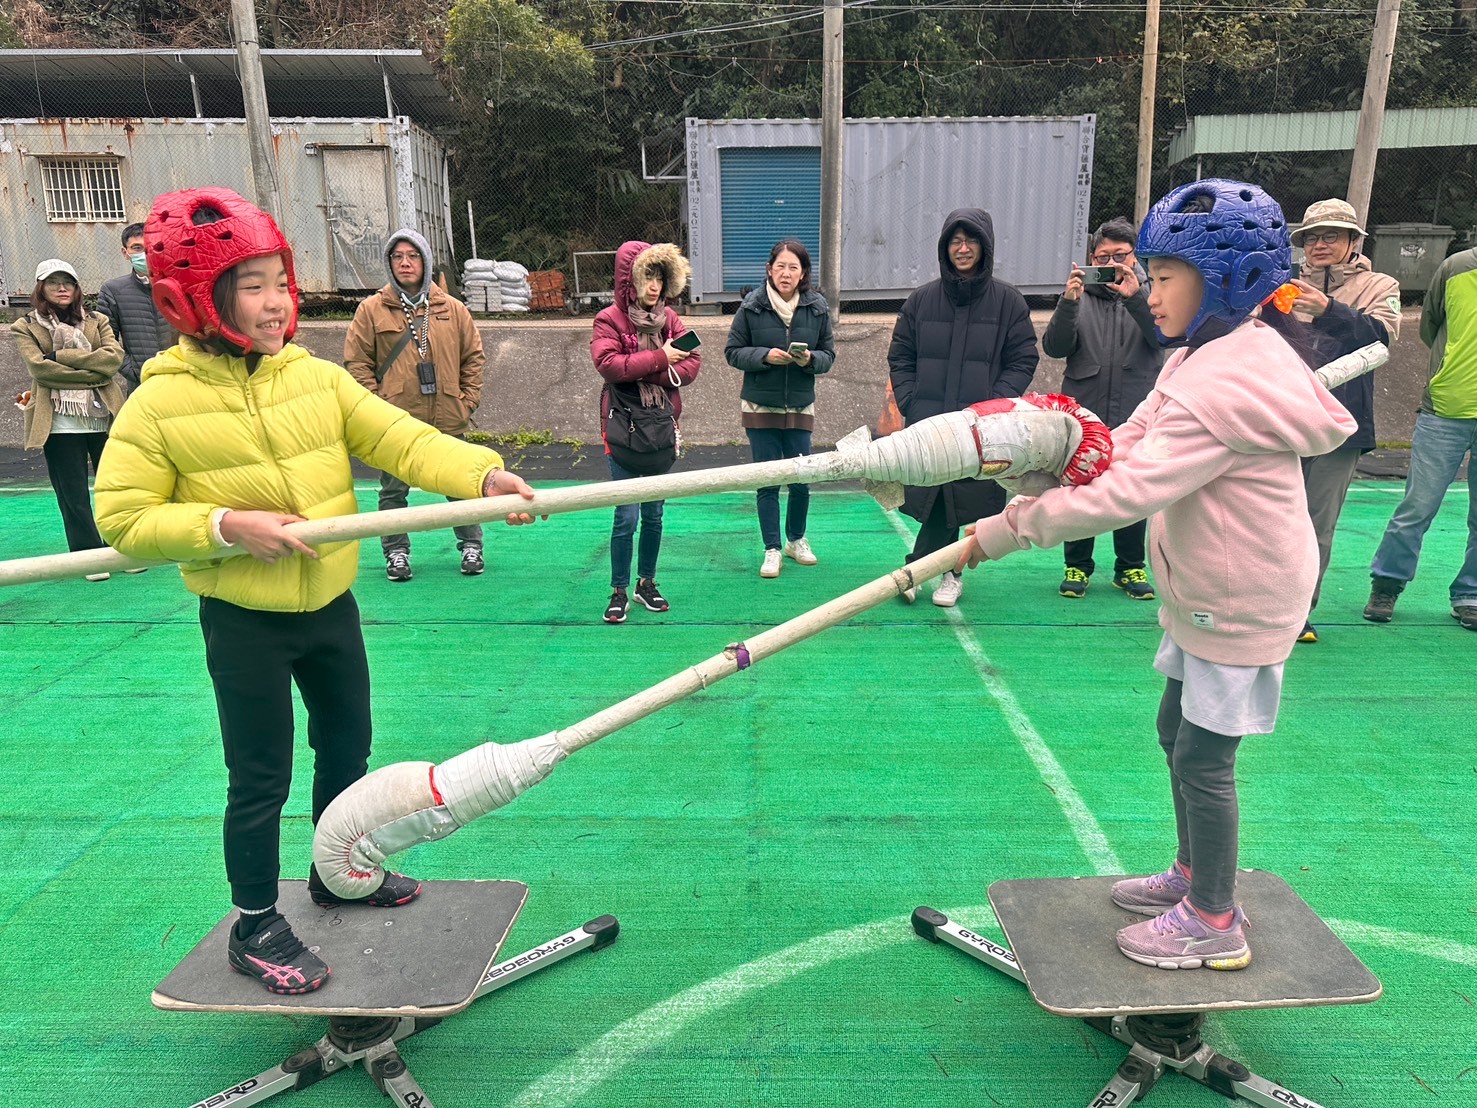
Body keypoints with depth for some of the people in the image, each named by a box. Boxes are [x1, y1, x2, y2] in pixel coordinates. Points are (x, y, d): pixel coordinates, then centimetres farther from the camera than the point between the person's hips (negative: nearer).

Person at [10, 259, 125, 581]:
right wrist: (92, 373, -12)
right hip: (60, 422, -1)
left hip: (104, 418, 1)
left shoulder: (97, 322, 12)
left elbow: (114, 356, -6)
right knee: (73, 497, 2)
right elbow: (39, 367, -9)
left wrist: (61, 355, -11)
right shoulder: (26, 328, 6)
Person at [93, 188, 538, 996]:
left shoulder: (317, 376, -3)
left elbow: (399, 439, -14)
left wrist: (481, 474, -29)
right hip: (243, 621, -4)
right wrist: (227, 526, -23)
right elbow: (123, 518, -11)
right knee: (260, 780, 6)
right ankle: (254, 928, 28)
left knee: (348, 747, 20)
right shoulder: (160, 402, -13)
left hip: (330, 604, 5)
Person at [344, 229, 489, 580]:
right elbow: (356, 361, 2)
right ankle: (396, 552, 21)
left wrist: (468, 399, 4)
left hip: (447, 420, 1)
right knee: (393, 490, 8)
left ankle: (471, 546, 24)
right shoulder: (372, 309, 1)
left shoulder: (453, 308, 6)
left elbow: (474, 357, 11)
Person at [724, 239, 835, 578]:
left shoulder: (817, 307, -1)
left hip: (800, 407, 1)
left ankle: (796, 540, 29)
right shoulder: (752, 306, -5)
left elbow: (829, 355, 4)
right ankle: (772, 550, 16)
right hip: (759, 407, -1)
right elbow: (733, 352, -2)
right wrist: (765, 356, -18)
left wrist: (810, 359, -17)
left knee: (801, 480, 5)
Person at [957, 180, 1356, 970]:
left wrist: (1008, 530, -31)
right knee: (1177, 733, 20)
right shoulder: (1210, 356, 5)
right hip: (1206, 594, 10)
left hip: (1240, 604, -10)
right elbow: (1129, 445, 2)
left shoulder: (1222, 385, -29)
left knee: (1204, 758, 2)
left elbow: (1129, 491, -35)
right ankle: (1193, 874, 40)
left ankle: (1214, 923, 22)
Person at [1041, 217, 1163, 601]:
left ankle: (1130, 568, 22)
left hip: (1136, 415, 0)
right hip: (1084, 413, 0)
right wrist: (1068, 303, -20)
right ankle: (1077, 566, 19)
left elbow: (1165, 335, -11)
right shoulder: (1079, 295, 7)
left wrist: (1134, 298, -25)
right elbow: (1054, 347, -5)